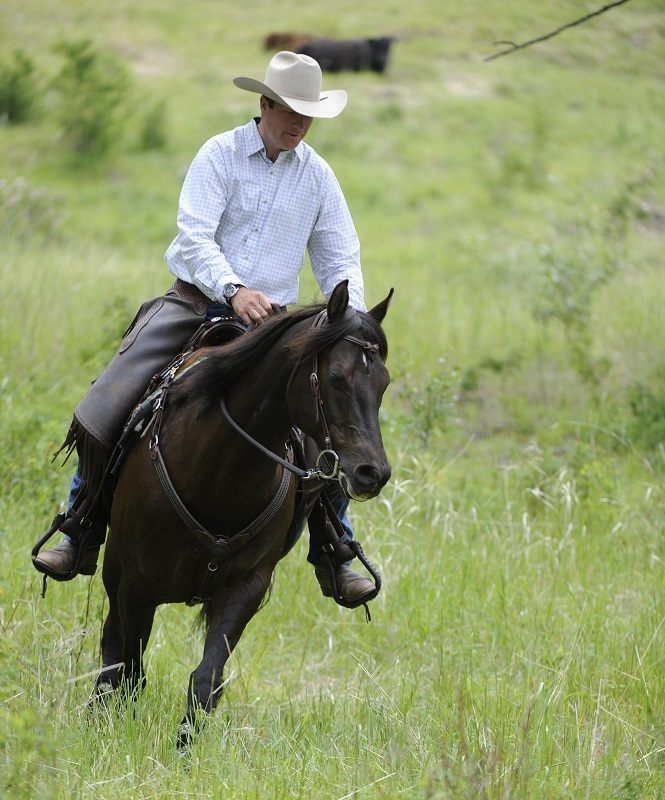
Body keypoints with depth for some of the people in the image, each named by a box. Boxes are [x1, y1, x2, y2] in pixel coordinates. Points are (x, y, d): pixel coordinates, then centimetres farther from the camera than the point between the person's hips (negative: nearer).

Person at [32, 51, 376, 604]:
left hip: (270, 318, 2)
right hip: (197, 301, -2)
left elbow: (341, 260, 9)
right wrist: (233, 290, -33)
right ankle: (81, 538, 0)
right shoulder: (221, 154, -4)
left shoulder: (318, 176, 6)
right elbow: (195, 235, -15)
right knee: (105, 409, -15)